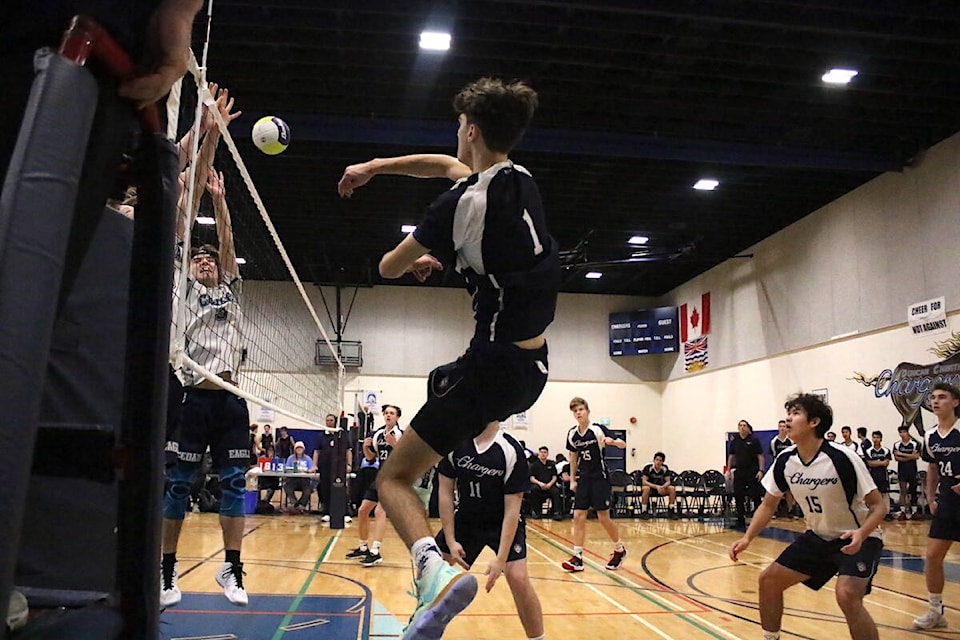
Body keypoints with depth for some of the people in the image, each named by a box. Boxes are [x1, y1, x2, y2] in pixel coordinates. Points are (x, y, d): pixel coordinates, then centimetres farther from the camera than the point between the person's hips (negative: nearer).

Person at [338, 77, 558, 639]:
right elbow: (449, 165, 25)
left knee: (395, 479, -2)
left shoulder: (462, 204, -16)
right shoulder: (523, 181, 6)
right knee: (440, 382, 40)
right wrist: (376, 166, 26)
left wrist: (419, 262, 20)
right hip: (534, 365, 8)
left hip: (495, 367, -8)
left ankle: (435, 569, -26)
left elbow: (389, 267, -2)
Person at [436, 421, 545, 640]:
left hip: (503, 524, -3)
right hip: (465, 520, 3)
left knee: (518, 577, -20)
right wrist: (450, 541, -11)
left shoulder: (511, 451, -23)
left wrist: (500, 559, -24)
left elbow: (511, 509, -20)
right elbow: (446, 492, -7)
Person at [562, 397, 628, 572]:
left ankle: (619, 549, 23)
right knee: (578, 516, -2)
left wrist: (611, 441, -36)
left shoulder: (598, 429, -12)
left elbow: (623, 444, -14)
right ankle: (577, 558, 3)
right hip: (583, 479, 5)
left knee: (603, 517, -1)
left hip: (600, 478, -5)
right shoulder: (572, 434, 3)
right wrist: (572, 480, 12)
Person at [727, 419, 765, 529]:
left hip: (752, 472, -4)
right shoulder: (734, 441, 9)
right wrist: (729, 470, 10)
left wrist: (761, 470, -12)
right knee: (738, 496, 3)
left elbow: (760, 456, -4)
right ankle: (741, 520, 12)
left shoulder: (753, 440, -3)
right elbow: (731, 456, 15)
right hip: (739, 472, 4)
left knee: (755, 496, -2)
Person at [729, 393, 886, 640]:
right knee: (769, 579, 3)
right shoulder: (785, 462, -7)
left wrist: (861, 534, -37)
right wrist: (747, 538, -9)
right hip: (817, 537, 6)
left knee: (846, 594, -30)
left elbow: (878, 505, -18)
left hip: (857, 539, -6)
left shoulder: (841, 458, -24)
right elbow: (768, 505, 5)